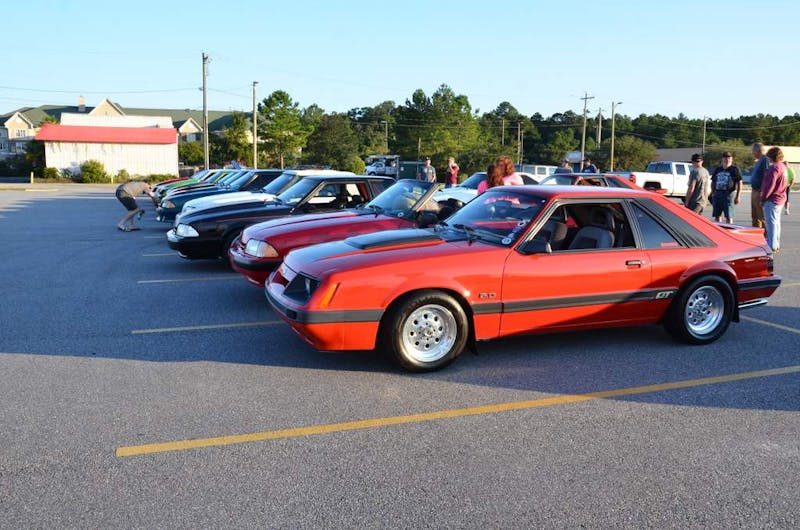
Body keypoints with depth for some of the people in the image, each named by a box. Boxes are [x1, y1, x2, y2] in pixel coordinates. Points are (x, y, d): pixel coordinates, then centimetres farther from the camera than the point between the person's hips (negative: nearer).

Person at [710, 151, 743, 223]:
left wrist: (738, 196, -9)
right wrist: (713, 193, 9)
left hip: (728, 194, -5)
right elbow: (713, 182, 22)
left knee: (728, 216, -7)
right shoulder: (717, 169, 17)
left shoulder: (734, 169, 2)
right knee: (717, 216, 8)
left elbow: (739, 183, -2)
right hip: (717, 194, 5)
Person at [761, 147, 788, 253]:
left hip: (772, 199, -10)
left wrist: (763, 198, -13)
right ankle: (776, 245, 23)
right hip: (781, 198, 10)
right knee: (776, 223, 16)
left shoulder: (774, 167, -18)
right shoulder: (783, 167, 13)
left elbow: (769, 185, -22)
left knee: (771, 223, -6)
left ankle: (772, 246, -5)